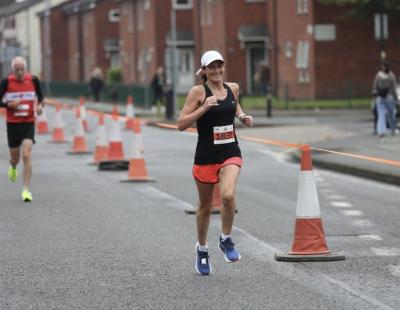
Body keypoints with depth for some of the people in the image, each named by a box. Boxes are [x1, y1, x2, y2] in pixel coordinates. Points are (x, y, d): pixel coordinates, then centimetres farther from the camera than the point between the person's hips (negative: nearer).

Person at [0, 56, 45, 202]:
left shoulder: (33, 80, -4)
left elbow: (40, 96, 13)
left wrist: (40, 105, -6)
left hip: (28, 123, 0)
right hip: (12, 124, 1)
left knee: (26, 154, -15)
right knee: (15, 156, 12)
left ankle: (26, 190, -12)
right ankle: (13, 167, 52)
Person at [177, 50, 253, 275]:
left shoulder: (233, 88, 5)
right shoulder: (198, 92, -8)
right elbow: (181, 124, -11)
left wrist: (243, 116, 7)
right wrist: (204, 107, -21)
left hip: (230, 153, 2)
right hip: (206, 155, -2)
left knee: (228, 195, -24)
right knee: (205, 206, 12)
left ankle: (226, 240, 0)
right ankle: (202, 249, 35)